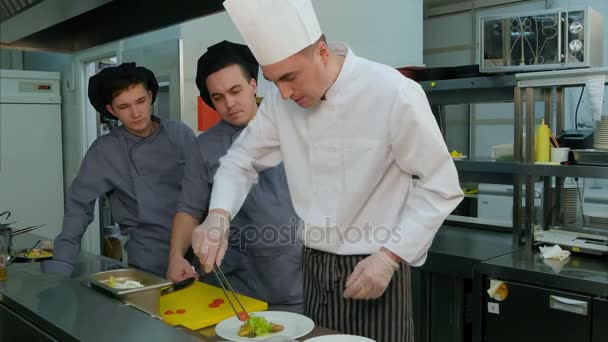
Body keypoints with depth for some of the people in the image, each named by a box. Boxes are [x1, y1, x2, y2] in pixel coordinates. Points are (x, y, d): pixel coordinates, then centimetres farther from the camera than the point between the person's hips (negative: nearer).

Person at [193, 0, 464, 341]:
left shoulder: (394, 94, -20)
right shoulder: (281, 100, -4)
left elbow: (440, 187, -13)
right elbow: (242, 160, 6)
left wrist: (390, 256, -20)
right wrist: (218, 215, -12)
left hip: (373, 267, -5)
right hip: (314, 268, 5)